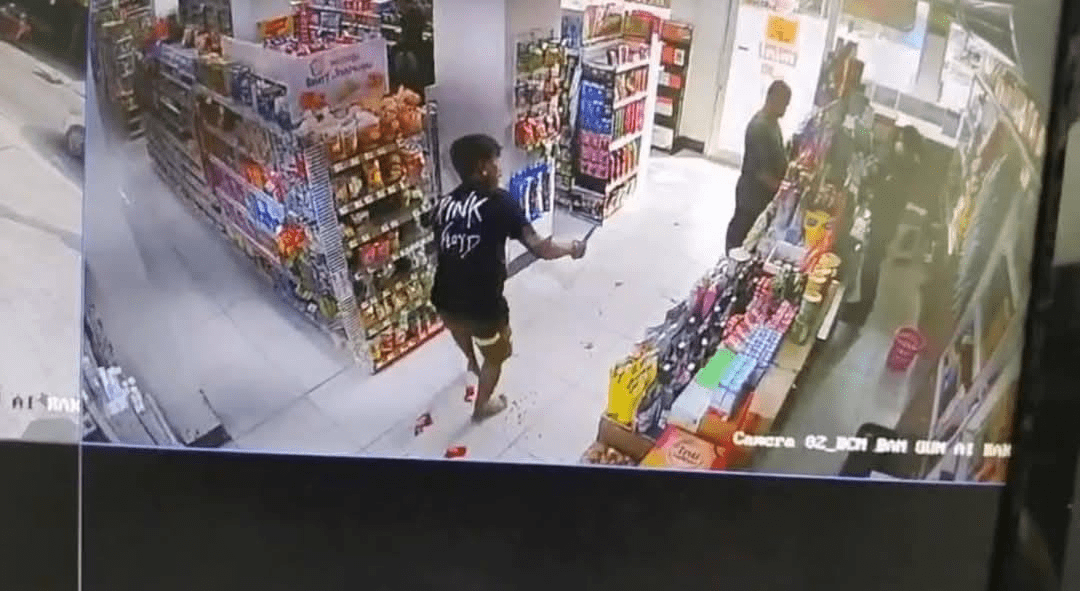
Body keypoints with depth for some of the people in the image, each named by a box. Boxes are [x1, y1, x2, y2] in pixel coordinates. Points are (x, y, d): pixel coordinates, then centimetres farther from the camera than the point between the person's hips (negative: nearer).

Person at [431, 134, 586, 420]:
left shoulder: (443, 204, 3)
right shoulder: (500, 202, -14)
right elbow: (539, 248, -16)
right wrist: (571, 249, 1)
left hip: (445, 299, 6)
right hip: (483, 304, -5)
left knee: (461, 323, 40)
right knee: (495, 355, 26)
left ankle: (472, 362, 69)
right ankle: (482, 406, 47)